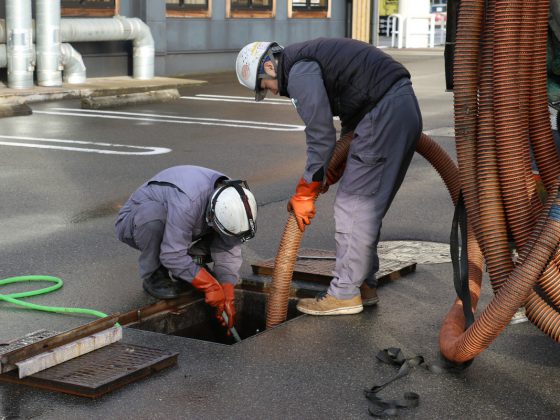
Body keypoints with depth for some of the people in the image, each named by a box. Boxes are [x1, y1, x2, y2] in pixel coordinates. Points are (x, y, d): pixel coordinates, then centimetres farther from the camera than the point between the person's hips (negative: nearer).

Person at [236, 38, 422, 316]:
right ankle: (364, 286, 24)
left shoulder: (298, 71, -10)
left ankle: (344, 294, 3)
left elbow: (321, 136, -13)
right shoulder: (310, 61, 22)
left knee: (353, 204, -4)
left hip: (385, 113, -10)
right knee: (366, 206, 17)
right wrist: (336, 169, 21)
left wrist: (304, 194, -4)